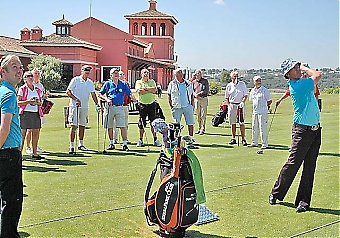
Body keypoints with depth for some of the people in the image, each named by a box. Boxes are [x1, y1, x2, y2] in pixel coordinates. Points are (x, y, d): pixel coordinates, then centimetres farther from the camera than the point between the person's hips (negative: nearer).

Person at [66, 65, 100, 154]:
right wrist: (76, 99, -17)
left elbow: (93, 94, 11)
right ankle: (71, 146, -10)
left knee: (82, 126, 12)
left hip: (84, 107, 6)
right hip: (75, 106, -5)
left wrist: (97, 104, 0)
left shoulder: (90, 82, 11)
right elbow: (68, 92, -7)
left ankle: (81, 145, 23)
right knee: (74, 126, -9)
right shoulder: (75, 80, -5)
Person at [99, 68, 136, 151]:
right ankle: (111, 144, 21)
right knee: (110, 127, 8)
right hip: (110, 107, 1)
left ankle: (125, 144, -5)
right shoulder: (107, 84, 5)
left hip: (120, 108, 0)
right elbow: (100, 94, 9)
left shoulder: (123, 84, 6)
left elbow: (130, 94, -1)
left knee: (123, 126, -8)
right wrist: (106, 99, -8)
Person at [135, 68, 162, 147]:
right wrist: (149, 90, -9)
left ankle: (155, 139, 9)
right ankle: (141, 140, 11)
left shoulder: (152, 81, 10)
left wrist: (145, 88, -11)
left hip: (151, 104, 1)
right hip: (142, 104, -1)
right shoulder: (138, 82, 5)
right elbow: (139, 91, -13)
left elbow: (154, 90, -7)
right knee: (141, 123, 2)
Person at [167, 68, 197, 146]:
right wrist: (171, 107, -1)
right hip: (177, 107, -2)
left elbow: (192, 96, 16)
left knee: (190, 123, 0)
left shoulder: (188, 83, 11)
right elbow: (169, 96, 6)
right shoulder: (172, 84, 4)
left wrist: (192, 105, 7)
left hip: (188, 106, 2)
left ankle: (191, 139, 8)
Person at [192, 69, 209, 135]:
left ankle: (203, 129, -5)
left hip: (204, 99, -4)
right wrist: (196, 95, -10)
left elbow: (206, 90, -7)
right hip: (196, 99, 4)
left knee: (203, 115, -6)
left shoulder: (205, 81, 3)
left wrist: (199, 93, -14)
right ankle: (199, 128, 15)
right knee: (198, 115, 7)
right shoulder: (194, 82, 13)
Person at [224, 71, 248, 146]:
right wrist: (229, 105, -2)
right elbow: (226, 97, 10)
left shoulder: (242, 84, 3)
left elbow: (246, 95, 2)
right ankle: (233, 138, 14)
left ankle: (243, 139, -1)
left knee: (241, 123, -4)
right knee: (233, 123, 6)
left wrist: (242, 102, -13)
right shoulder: (229, 85, 6)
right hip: (232, 105, 2)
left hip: (240, 105, -2)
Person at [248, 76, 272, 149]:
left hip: (263, 112, -7)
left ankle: (264, 144, 0)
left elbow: (270, 101, -5)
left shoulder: (265, 90, -9)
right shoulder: (252, 91, 10)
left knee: (263, 128, -6)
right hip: (255, 112, 7)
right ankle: (254, 143, 23)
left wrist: (264, 106, 0)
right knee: (254, 128, 13)